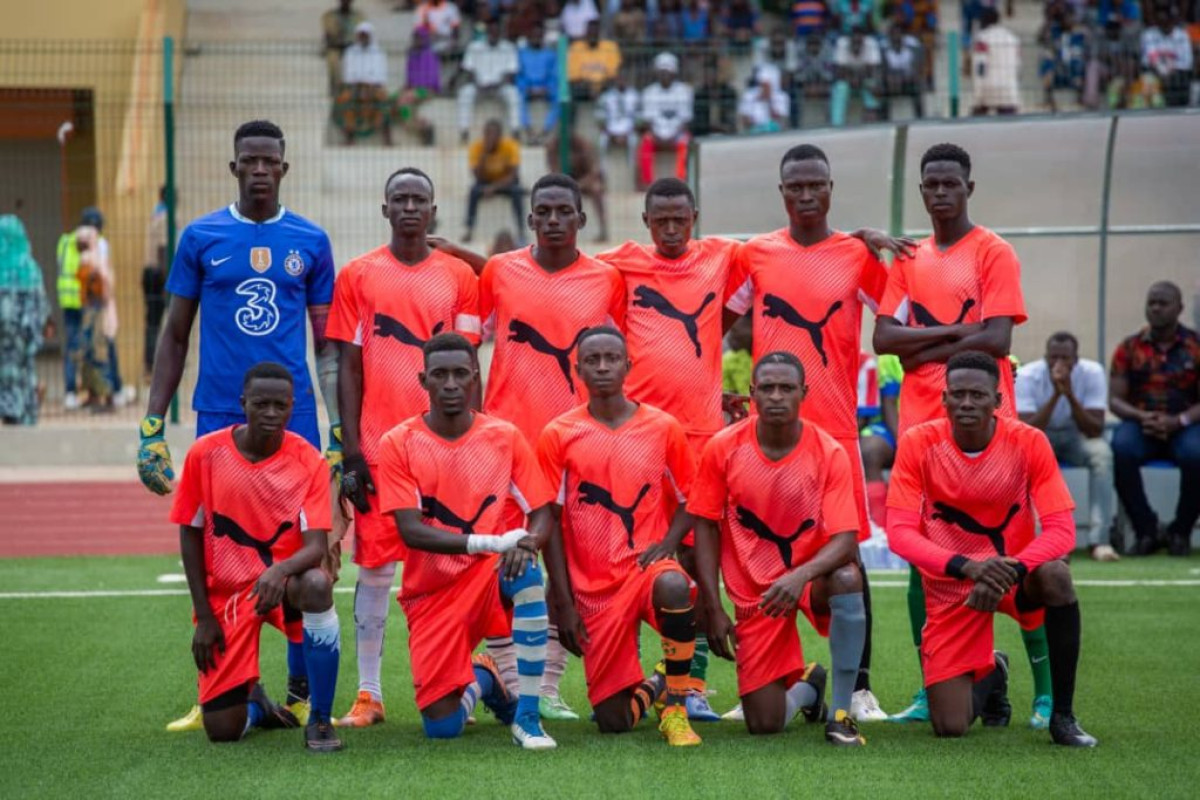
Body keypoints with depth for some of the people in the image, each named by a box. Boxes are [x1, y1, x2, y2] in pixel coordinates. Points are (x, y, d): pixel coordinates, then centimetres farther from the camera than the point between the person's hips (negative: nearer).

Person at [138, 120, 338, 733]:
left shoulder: (310, 242, 6)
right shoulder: (201, 238, 5)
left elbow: (328, 344, 9)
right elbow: (175, 337, 8)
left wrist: (341, 430, 2)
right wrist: (151, 424, 2)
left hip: (293, 416, 0)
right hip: (218, 415, 0)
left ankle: (302, 693, 9)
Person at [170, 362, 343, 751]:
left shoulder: (308, 461, -10)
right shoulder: (205, 454, -8)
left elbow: (317, 547, -18)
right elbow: (190, 536, 0)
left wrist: (281, 571, -41)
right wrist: (204, 616, -3)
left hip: (285, 579, 0)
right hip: (225, 592, 0)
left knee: (317, 584, -39)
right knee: (222, 730, -10)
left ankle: (320, 719, -22)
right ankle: (255, 703, 31)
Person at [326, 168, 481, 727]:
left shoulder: (458, 277, 7)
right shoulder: (358, 276, 5)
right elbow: (349, 367, 3)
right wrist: (350, 451, -3)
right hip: (378, 446, -1)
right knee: (375, 567, 1)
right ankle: (368, 693, 6)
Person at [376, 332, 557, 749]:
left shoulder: (505, 437, 0)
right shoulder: (399, 444, -6)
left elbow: (541, 513, 1)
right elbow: (410, 530, -15)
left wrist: (526, 544, -24)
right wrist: (486, 542, -29)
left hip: (490, 574, 0)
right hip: (431, 593, 0)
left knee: (526, 573, -37)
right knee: (442, 727, -11)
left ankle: (527, 717, -25)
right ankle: (483, 679, 29)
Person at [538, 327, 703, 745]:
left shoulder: (663, 428, 3)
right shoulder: (559, 436, 1)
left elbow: (688, 502, 12)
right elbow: (551, 523, 2)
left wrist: (667, 543, -10)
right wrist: (564, 603, -3)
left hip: (646, 565, -1)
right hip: (592, 586, 1)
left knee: (673, 587, -40)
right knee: (614, 721, -3)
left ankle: (675, 707, -19)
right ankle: (651, 686, 35)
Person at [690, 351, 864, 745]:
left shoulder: (829, 453, -13)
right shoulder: (724, 448, -9)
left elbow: (845, 538, -19)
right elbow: (706, 527, -1)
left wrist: (802, 575, -38)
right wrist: (714, 609, -6)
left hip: (812, 576, -1)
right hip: (753, 591, 1)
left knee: (847, 578, -39)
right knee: (764, 725, -7)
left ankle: (840, 713, -22)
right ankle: (806, 686, 34)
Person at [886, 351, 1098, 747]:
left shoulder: (1028, 443, -14)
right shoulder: (918, 444, -13)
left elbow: (1061, 531, -19)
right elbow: (899, 533, -18)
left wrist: (1009, 570, -38)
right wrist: (966, 566, -35)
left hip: (1015, 574, 0)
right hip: (950, 588, 0)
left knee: (1055, 575, -37)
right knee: (949, 726, -9)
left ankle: (1063, 716, -19)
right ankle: (990, 675, 30)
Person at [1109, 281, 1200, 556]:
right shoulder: (1129, 348, 8)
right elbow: (1114, 399, 3)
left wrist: (1177, 421, -21)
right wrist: (1141, 417, -17)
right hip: (1140, 423, 1)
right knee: (1121, 449, -34)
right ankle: (1145, 530, -20)